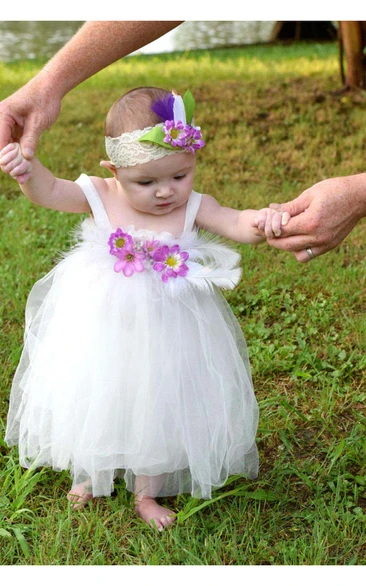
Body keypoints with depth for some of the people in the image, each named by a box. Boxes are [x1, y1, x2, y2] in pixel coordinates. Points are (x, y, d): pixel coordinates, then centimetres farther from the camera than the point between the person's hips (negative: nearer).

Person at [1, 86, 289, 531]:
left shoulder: (194, 207, -16)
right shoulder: (100, 197, -14)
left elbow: (236, 224, -27)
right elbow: (49, 192, -14)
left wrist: (262, 221, -50)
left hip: (165, 331, 0)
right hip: (100, 326, 1)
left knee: (157, 408, 16)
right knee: (94, 402, 20)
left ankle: (147, 491, 41)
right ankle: (90, 473, 50)